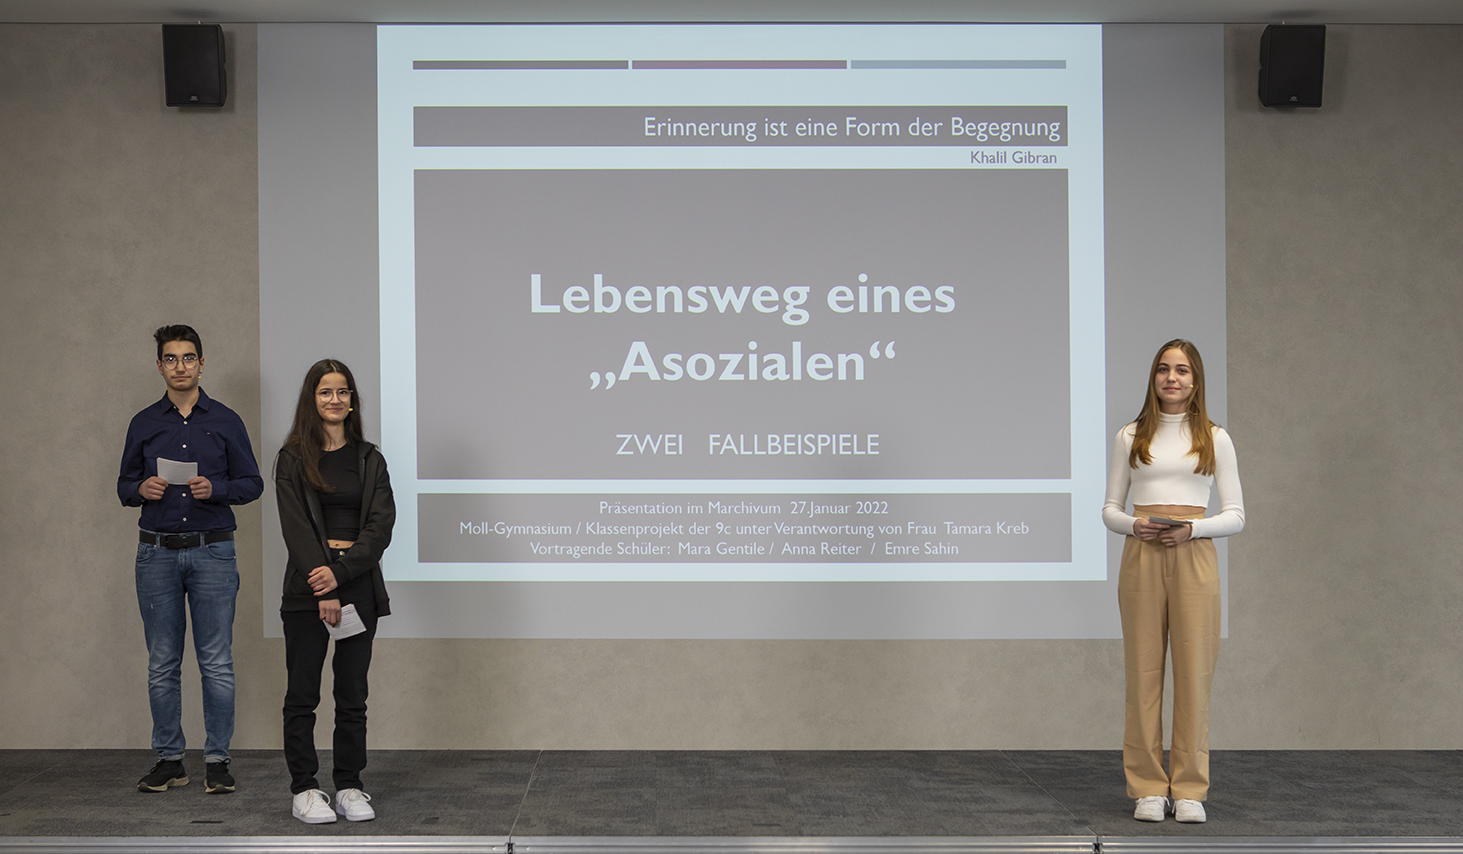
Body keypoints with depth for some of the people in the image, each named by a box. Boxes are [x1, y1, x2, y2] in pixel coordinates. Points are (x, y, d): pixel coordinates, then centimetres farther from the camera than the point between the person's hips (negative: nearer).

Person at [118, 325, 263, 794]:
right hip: (157, 553, 2)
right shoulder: (143, 424, 9)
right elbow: (124, 484, 15)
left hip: (212, 552, -2)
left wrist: (215, 488, -12)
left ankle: (217, 760, 5)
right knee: (162, 663, 5)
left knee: (216, 663, -2)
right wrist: (141, 489, -8)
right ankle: (169, 760, 13)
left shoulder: (225, 421, 5)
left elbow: (252, 483, 6)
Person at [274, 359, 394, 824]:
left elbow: (381, 525, -1)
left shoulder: (369, 459, 8)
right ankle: (304, 789, 9)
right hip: (307, 588, -2)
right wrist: (323, 592, -15)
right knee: (302, 693, 1)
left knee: (353, 694, 6)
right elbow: (296, 528, -7)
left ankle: (349, 786, 14)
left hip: (358, 583, 2)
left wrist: (340, 572, -14)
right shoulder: (293, 459, 1)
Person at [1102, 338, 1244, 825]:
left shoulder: (1214, 438, 8)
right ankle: (1148, 789, 7)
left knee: (1193, 671, -2)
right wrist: (1133, 525, -11)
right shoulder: (1131, 437, 10)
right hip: (1142, 557, 1)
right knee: (1143, 670, 0)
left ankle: (1190, 790, 7)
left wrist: (1193, 528, -12)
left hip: (1194, 557, 0)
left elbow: (1235, 515, 6)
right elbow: (1110, 508, 11)